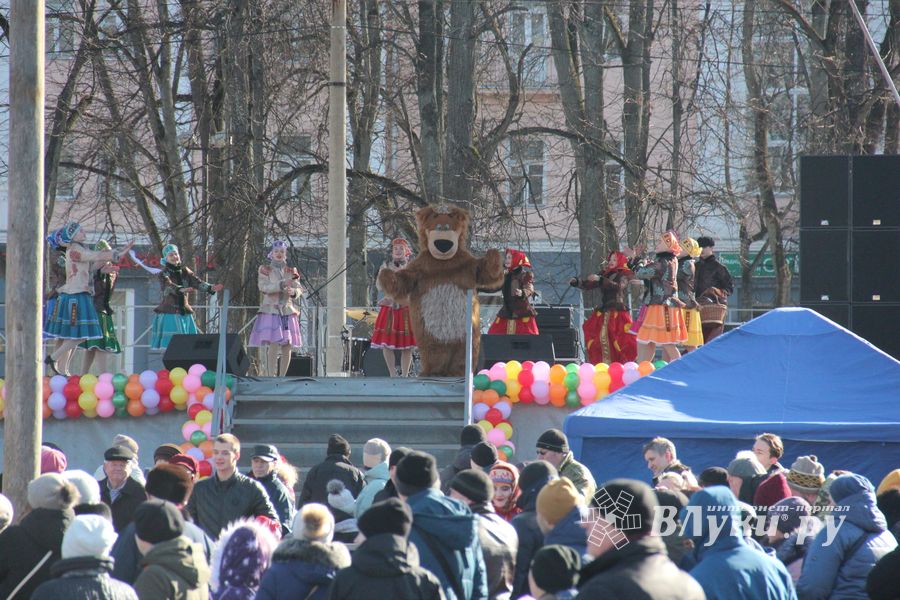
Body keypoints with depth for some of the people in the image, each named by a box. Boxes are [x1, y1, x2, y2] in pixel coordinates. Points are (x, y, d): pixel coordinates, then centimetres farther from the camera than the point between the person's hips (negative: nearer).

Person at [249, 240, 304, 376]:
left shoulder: (291, 271, 15)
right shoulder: (264, 270, 6)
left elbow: (299, 289, 8)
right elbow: (263, 287, -9)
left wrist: (293, 292, -16)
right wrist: (282, 284, -22)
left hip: (288, 311, 4)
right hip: (271, 311, -4)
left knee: (287, 346, -1)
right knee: (273, 345, -16)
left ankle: (282, 376, 7)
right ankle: (271, 376, -17)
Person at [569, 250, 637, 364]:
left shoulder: (624, 275, 3)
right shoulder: (605, 274, 18)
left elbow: (618, 286, -18)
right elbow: (588, 285, 15)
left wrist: (600, 280, -26)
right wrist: (576, 282, -3)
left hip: (617, 313, -5)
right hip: (602, 313, 5)